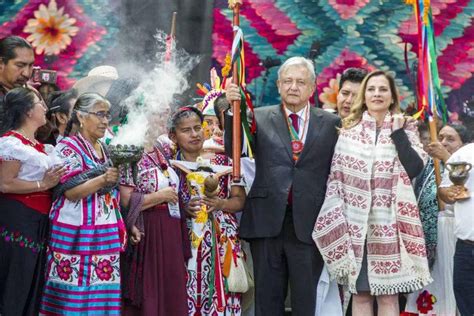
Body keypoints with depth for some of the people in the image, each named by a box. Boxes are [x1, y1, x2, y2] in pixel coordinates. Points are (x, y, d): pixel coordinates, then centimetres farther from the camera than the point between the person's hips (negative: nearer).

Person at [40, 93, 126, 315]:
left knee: (102, 291, 3)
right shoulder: (68, 147, -6)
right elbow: (71, 192, -16)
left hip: (105, 234, 7)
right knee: (76, 290, -7)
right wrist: (103, 180, -28)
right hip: (76, 234, -7)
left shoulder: (105, 150, 16)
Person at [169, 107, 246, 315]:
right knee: (186, 299, -6)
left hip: (222, 241, 1)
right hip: (185, 244, 0)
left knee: (221, 295, -4)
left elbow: (240, 200, 6)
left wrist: (220, 204, -12)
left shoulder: (222, 161, 6)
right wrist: (184, 210, -13)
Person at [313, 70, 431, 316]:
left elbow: (415, 168, -9)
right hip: (355, 223, 1)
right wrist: (335, 222, 1)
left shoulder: (405, 128, 6)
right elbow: (335, 177, 7)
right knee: (360, 294, 4)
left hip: (389, 223, -1)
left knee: (388, 295, -1)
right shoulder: (349, 130, 8)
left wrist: (397, 132, -10)